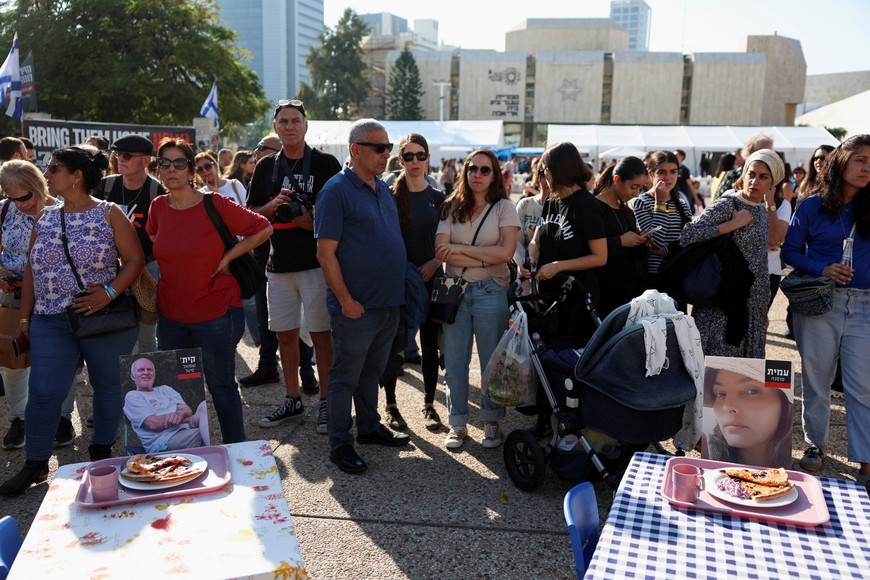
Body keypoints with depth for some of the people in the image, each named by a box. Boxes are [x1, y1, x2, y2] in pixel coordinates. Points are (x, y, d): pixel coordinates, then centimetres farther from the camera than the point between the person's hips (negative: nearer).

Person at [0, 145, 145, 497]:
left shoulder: (109, 214, -3)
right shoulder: (45, 218, 11)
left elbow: (135, 260, -8)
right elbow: (32, 270, 14)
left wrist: (111, 291, -21)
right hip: (51, 322, 4)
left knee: (108, 386, 9)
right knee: (43, 392, 0)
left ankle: (101, 454, 28)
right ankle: (35, 465, 17)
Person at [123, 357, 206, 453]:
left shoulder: (165, 389, 29)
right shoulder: (132, 396, 11)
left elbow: (188, 410, 13)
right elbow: (153, 424, -6)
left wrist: (180, 413, -15)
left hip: (187, 431, 6)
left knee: (204, 405, -26)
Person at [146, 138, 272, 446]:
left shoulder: (216, 205, -13)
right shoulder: (158, 207, 2)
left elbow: (263, 229, -9)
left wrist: (227, 258, -10)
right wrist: (174, 265, 10)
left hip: (216, 311, -5)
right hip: (171, 314, 5)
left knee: (221, 385, 6)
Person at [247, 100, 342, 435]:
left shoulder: (325, 163, 0)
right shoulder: (266, 167, 12)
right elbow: (252, 215, 12)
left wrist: (314, 222, -17)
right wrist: (274, 206, -8)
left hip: (317, 263, -4)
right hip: (279, 265, 5)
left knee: (320, 333, -1)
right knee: (285, 334, 11)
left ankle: (325, 401, 11)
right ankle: (292, 401, 24)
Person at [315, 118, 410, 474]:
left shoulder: (383, 189, 12)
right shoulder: (337, 191, -12)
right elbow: (325, 252, -16)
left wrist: (398, 289, 14)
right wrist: (346, 300, -18)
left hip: (388, 303, 7)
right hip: (356, 307, -7)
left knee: (372, 371, 20)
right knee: (346, 376, 5)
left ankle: (369, 427, 35)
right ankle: (339, 444, 17)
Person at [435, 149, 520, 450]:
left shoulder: (504, 208, 0)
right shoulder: (451, 208, 6)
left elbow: (505, 252, -12)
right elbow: (441, 251, -5)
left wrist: (460, 249, -10)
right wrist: (483, 259, -13)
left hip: (491, 292, -2)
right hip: (455, 290, 2)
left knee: (492, 361, 6)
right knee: (454, 361, 7)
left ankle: (492, 422, 21)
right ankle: (457, 424, 19)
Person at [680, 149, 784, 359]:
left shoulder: (761, 210, 12)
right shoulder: (727, 205, -10)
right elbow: (687, 236, -21)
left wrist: (771, 204, 16)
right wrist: (733, 224, -19)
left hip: (755, 307, 7)